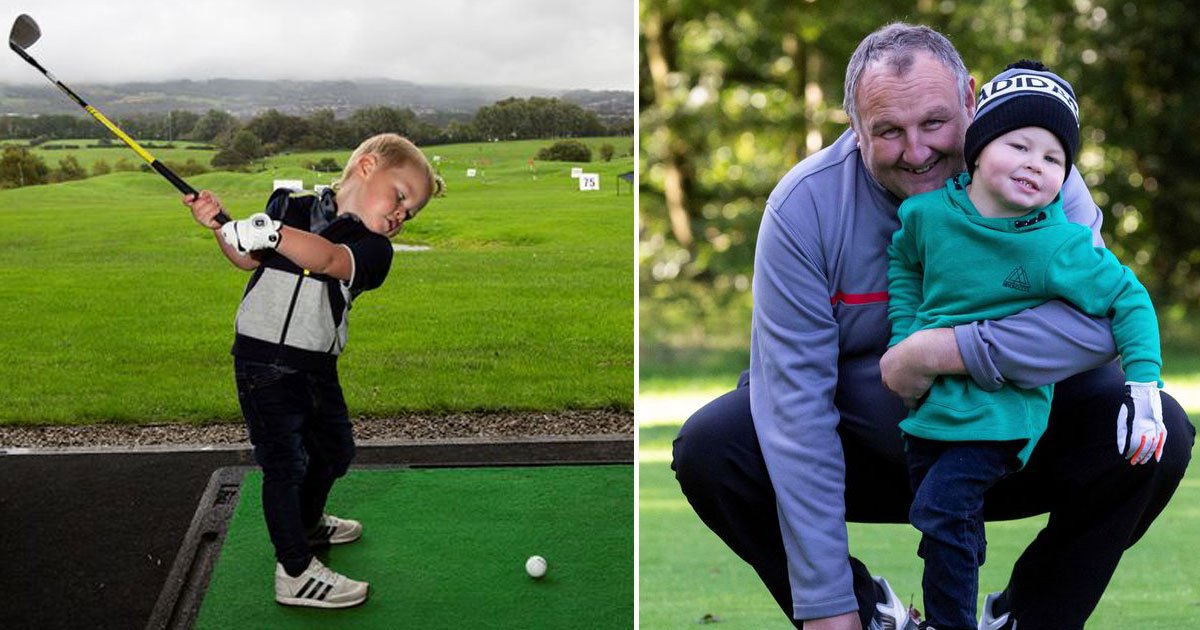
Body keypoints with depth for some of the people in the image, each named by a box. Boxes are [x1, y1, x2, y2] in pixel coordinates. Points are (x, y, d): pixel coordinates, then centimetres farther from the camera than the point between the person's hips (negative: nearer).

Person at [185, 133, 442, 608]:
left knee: (335, 452, 20)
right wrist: (220, 228, -17)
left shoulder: (374, 249, -2)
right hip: (264, 360, -4)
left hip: (317, 368, 5)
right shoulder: (290, 207, -1)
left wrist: (271, 233, -38)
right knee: (285, 464, -2)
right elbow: (247, 260, 2)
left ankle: (308, 524, 48)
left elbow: (327, 259, -22)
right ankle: (295, 573, 7)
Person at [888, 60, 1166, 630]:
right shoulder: (927, 212, -7)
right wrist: (905, 337, 4)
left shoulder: (1059, 246, -17)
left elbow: (1129, 300, -8)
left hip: (999, 414, -5)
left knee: (940, 510, -18)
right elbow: (904, 266, 14)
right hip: (928, 401, 5)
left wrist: (1143, 387, -13)